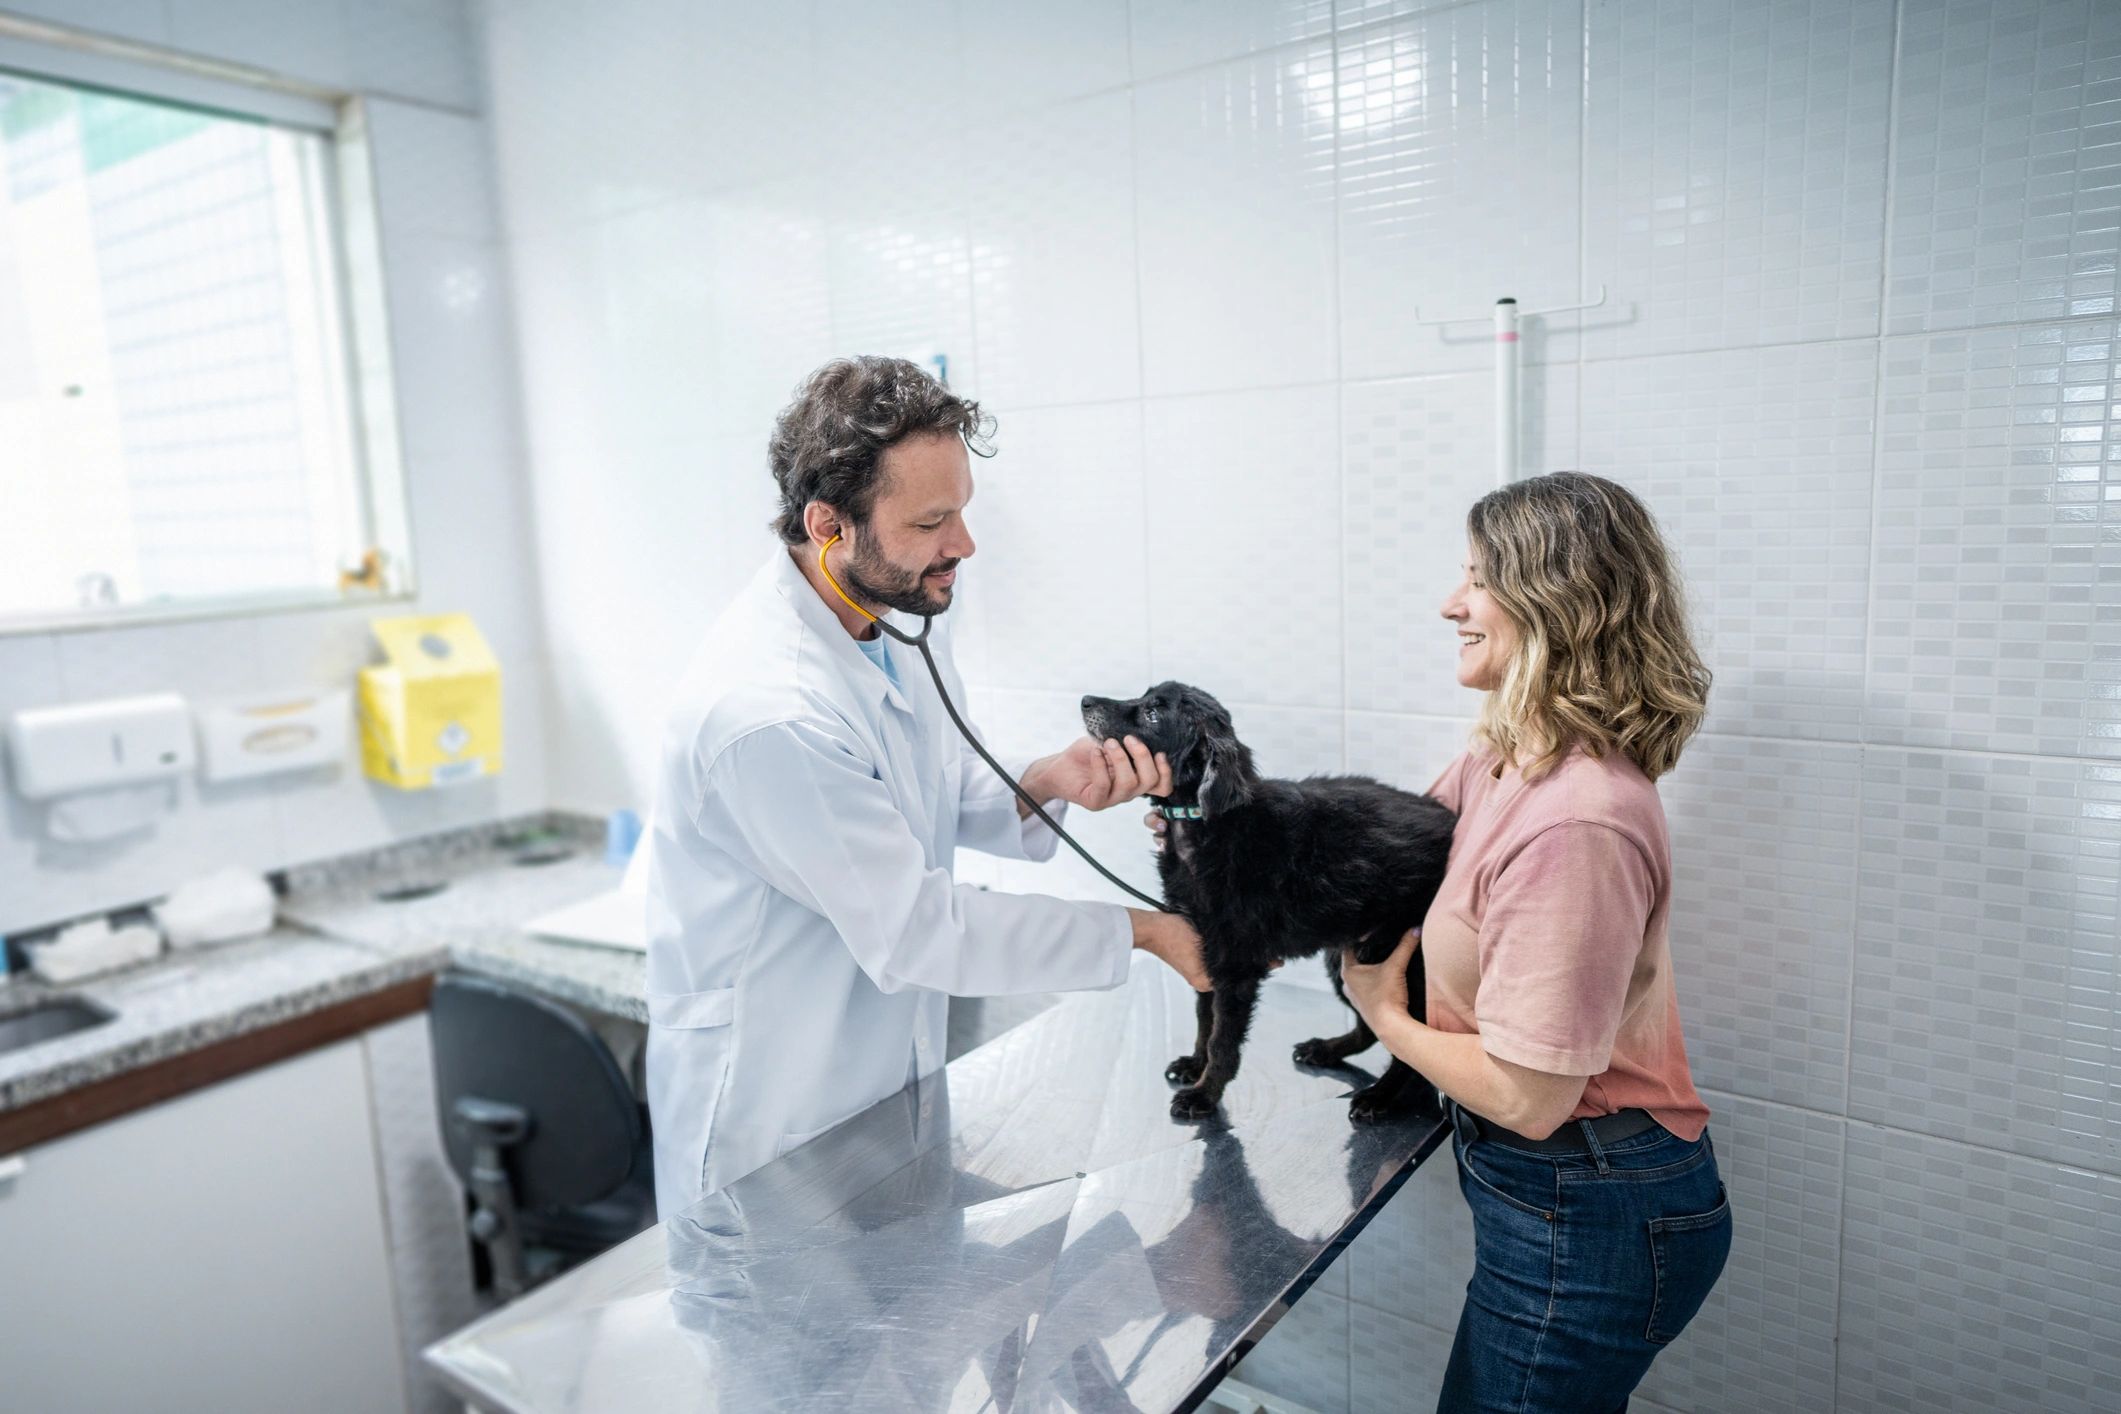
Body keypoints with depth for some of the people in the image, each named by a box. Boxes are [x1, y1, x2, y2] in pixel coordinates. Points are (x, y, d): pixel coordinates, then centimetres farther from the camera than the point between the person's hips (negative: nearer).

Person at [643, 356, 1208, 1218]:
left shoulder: (898, 630, -3)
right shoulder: (766, 712, -31)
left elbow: (948, 808, 7)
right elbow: (915, 931, -26)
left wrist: (1047, 783, -15)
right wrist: (1142, 931, -20)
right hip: (774, 1123, -8)